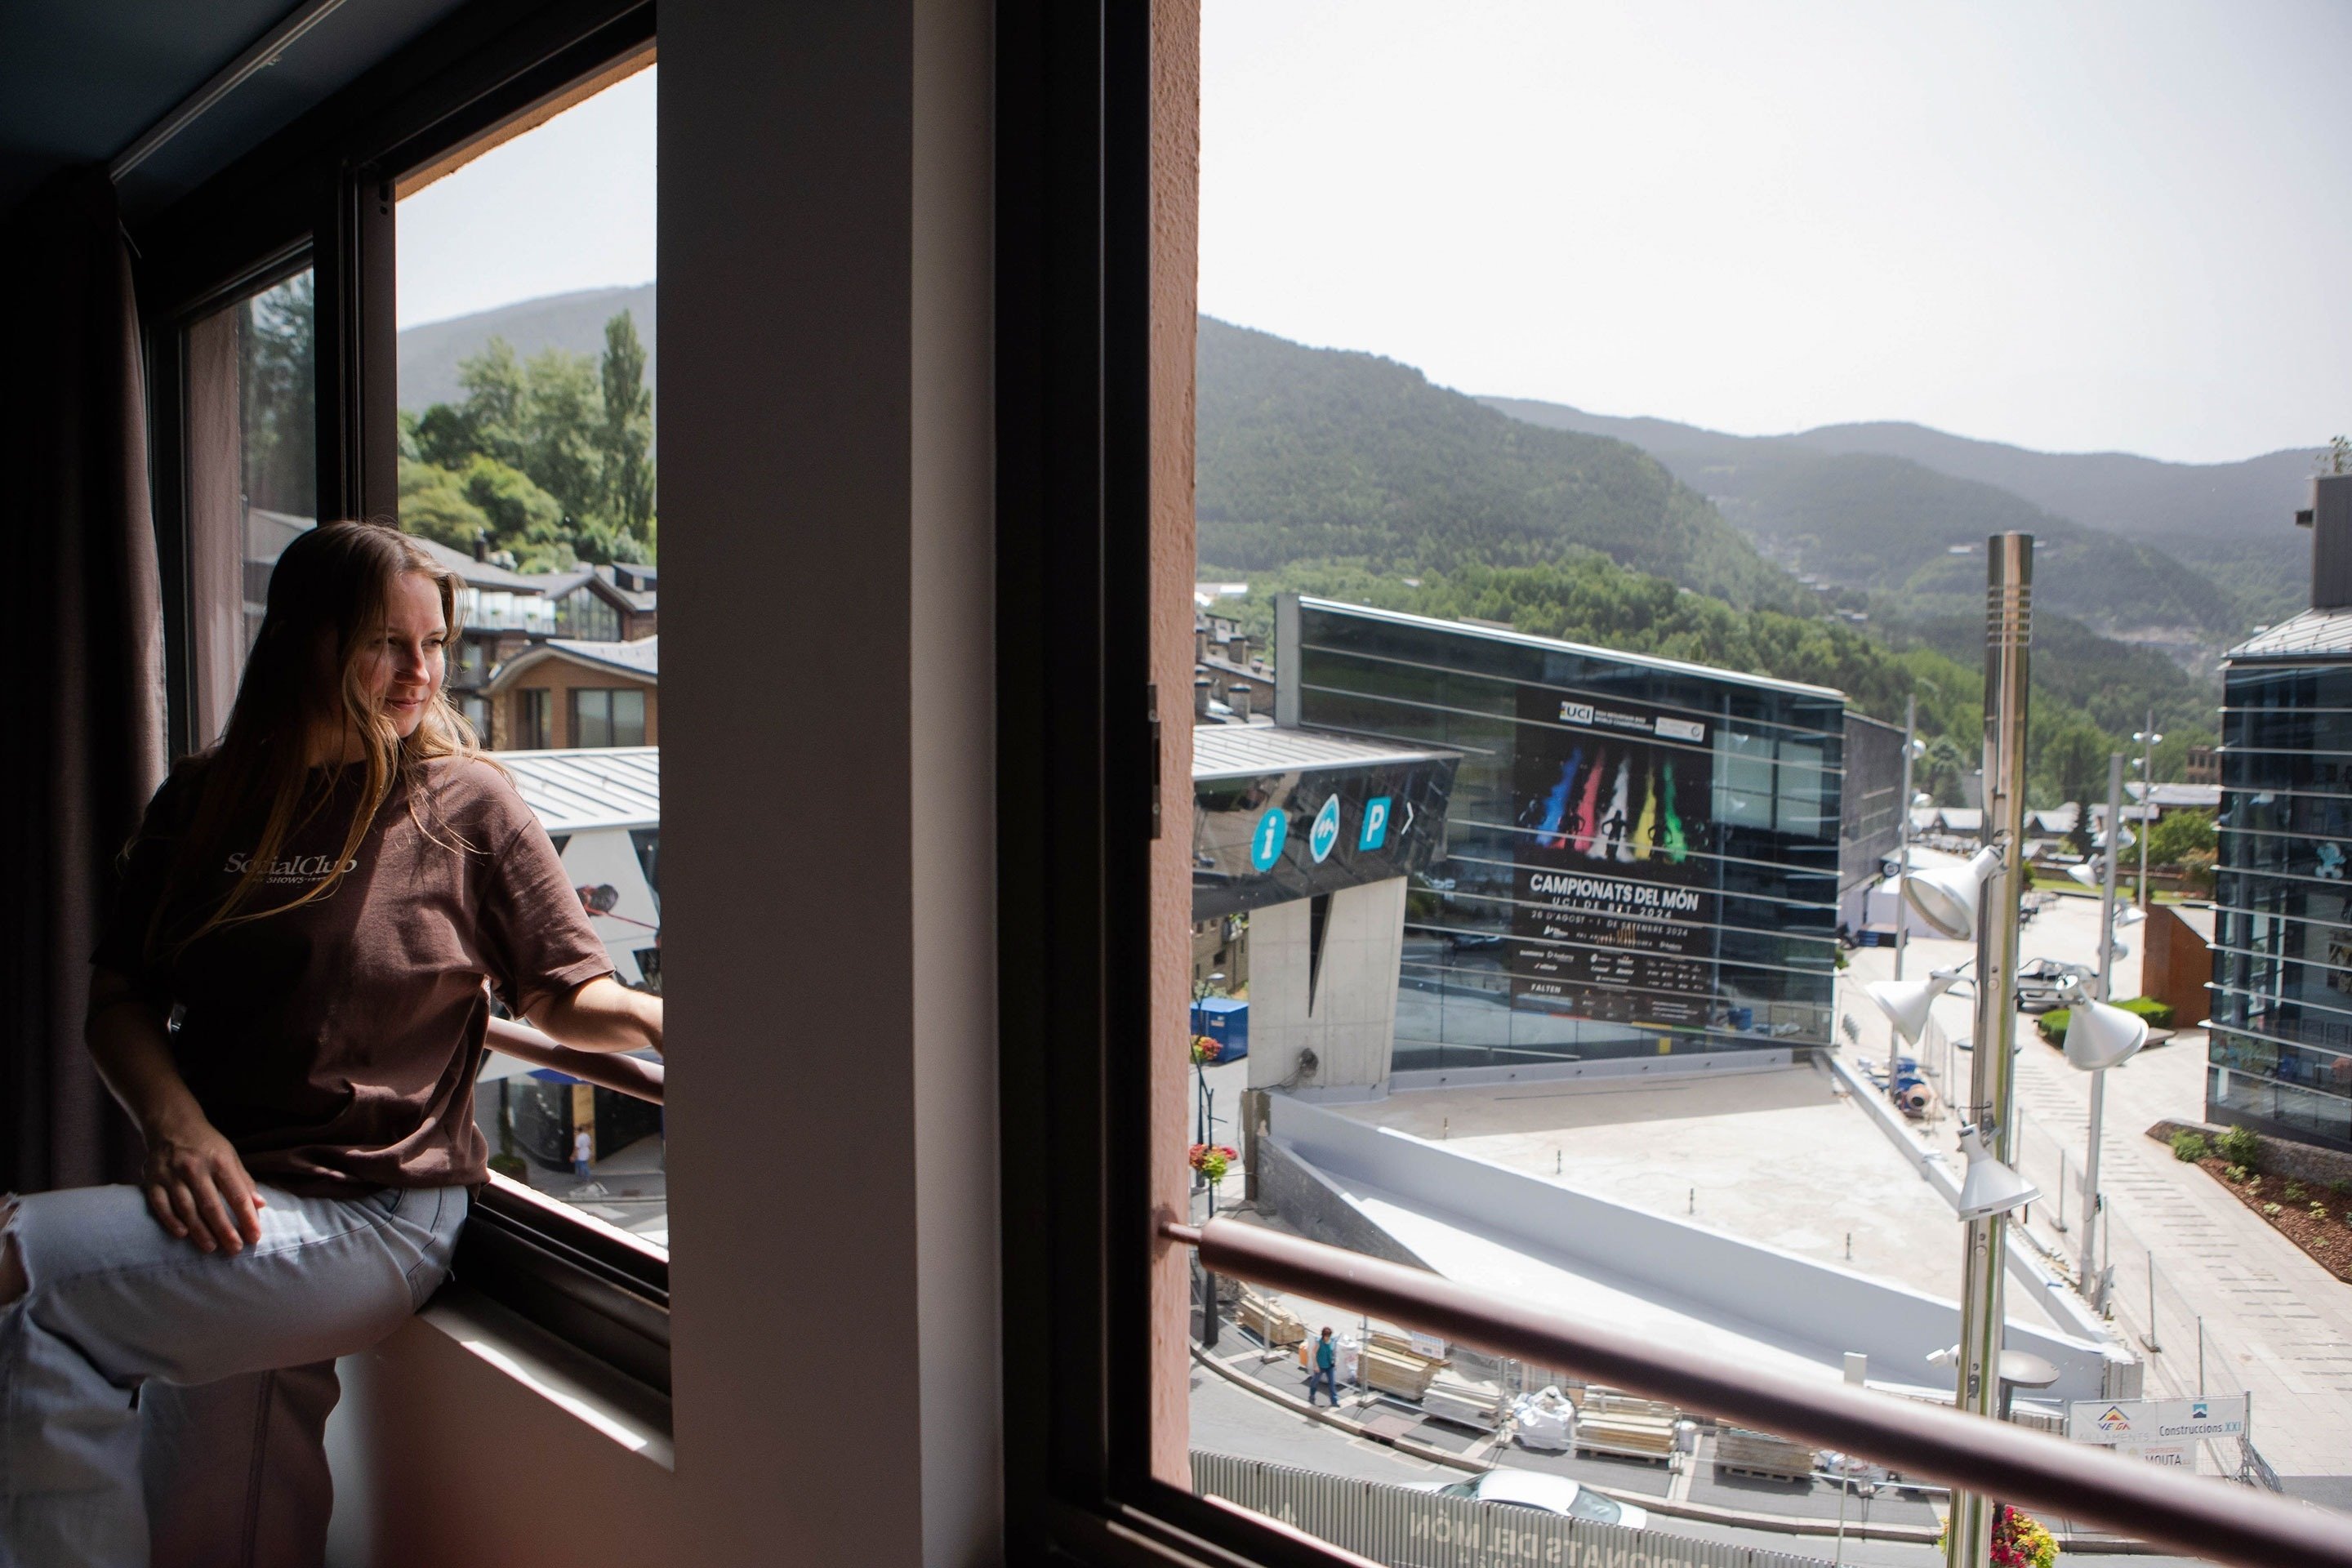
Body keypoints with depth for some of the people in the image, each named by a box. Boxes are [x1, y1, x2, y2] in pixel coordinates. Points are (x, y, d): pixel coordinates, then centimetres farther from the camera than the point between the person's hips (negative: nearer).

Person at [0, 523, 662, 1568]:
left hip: (375, 1218, -4)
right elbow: (119, 1001, 10)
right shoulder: (203, 801, 9)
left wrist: (654, 1018, -23)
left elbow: (566, 996, -1)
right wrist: (176, 1125, -8)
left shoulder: (464, 803, -1)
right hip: (219, 1204, 5)